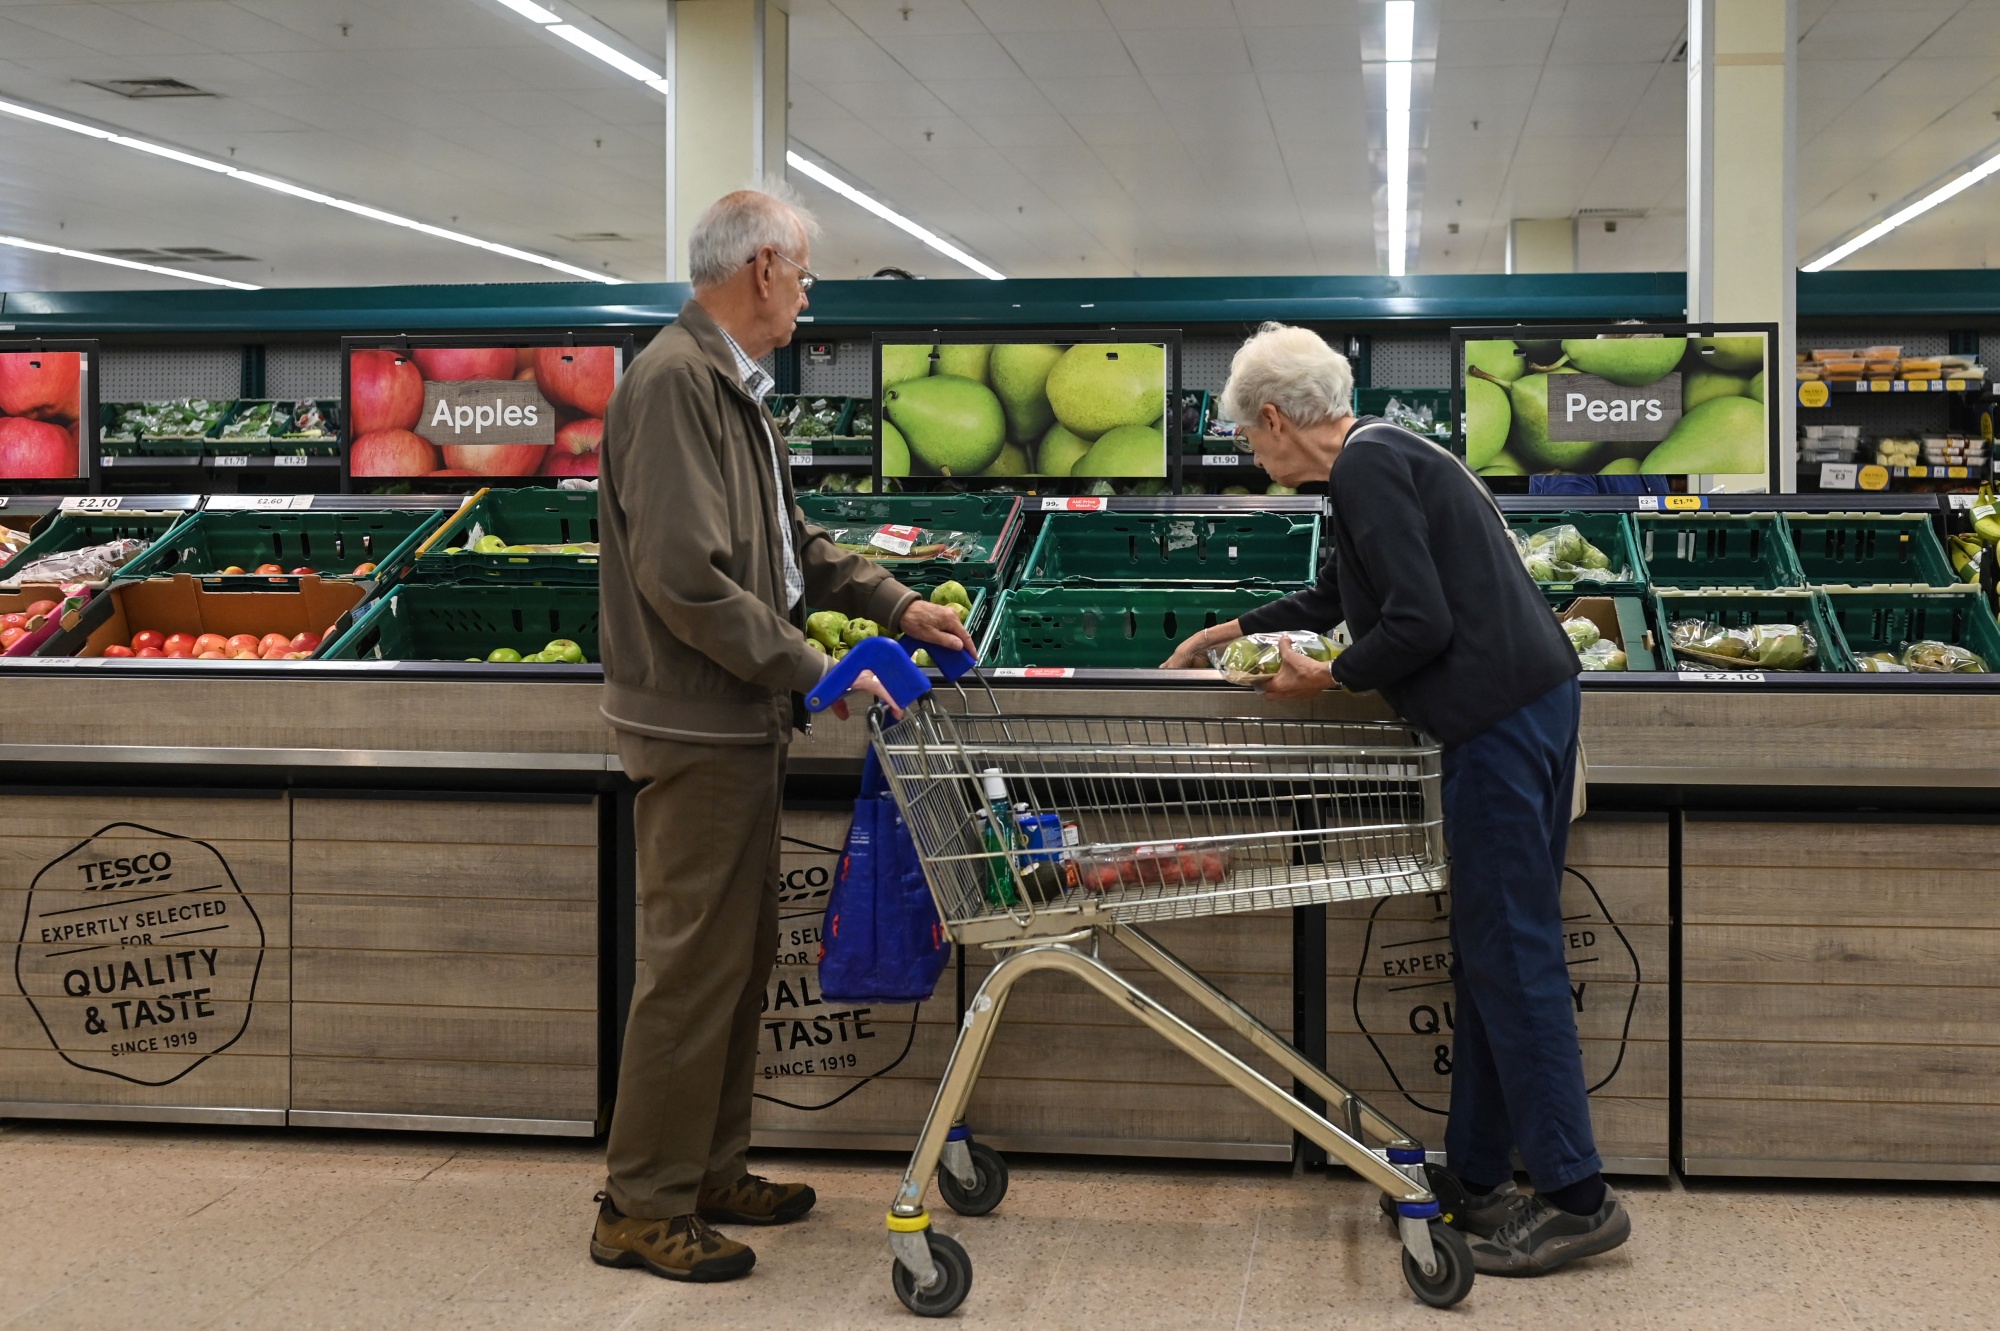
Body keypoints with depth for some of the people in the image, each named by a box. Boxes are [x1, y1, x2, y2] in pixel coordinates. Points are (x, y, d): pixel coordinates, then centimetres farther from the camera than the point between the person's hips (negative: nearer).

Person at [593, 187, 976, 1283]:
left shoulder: (731, 386, 15)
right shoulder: (675, 381, -18)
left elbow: (789, 540, 22)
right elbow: (685, 576, -25)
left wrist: (898, 606, 13)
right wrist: (810, 669, -19)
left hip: (743, 725, 10)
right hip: (696, 729, -10)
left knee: (738, 959, 16)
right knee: (693, 966, -4)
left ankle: (710, 1173, 27)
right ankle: (642, 1207, 7)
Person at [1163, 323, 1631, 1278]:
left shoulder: (1368, 469, -12)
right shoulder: (1385, 457, 20)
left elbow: (1419, 625, -20)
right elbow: (1338, 595, 35)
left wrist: (1332, 678, -4)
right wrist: (1234, 632, 40)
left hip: (1500, 721, -10)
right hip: (1529, 703, 10)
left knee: (1509, 955, -6)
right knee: (1492, 954, 13)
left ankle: (1577, 1198, -1)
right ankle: (1478, 1178, 22)